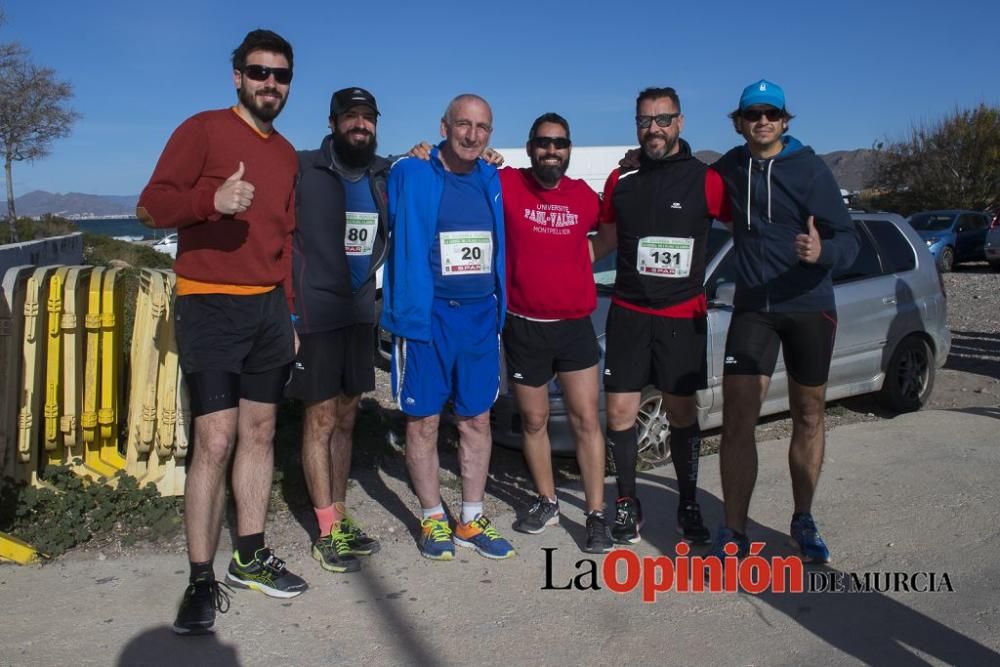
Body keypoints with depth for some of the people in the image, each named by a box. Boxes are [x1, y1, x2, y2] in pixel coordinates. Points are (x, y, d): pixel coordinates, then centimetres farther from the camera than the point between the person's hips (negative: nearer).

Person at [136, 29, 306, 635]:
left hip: (269, 310, 6)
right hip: (211, 307, -6)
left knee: (260, 433, 10)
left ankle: (251, 557, 22)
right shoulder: (203, 130, -3)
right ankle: (202, 581, 1)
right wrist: (213, 199, -29)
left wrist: (290, 313, 16)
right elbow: (151, 206, -10)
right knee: (215, 442, -9)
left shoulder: (287, 154, 16)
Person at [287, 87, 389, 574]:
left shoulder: (384, 174, 7)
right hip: (315, 313, -5)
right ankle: (327, 533, 10)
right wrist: (289, 304, -12)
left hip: (361, 311, 5)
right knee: (321, 419, 0)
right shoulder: (304, 170, -9)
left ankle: (340, 518, 25)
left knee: (345, 417, 13)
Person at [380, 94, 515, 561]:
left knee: (476, 419, 10)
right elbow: (401, 242, 2)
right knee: (423, 421, 4)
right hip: (427, 315, -4)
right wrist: (407, 310, -1)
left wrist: (498, 307, 13)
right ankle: (433, 520, 20)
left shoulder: (492, 181, 9)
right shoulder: (411, 175, -4)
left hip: (480, 314, 5)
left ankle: (471, 520, 23)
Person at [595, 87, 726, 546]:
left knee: (683, 412, 7)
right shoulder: (621, 180, 5)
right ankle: (627, 503, 18)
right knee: (620, 412, 0)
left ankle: (688, 505, 24)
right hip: (628, 313, 2)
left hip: (683, 315, -2)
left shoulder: (704, 180, -3)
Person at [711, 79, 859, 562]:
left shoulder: (810, 169, -6)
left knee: (808, 418, 10)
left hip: (809, 306, -1)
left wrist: (823, 251, -33)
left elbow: (849, 238, -10)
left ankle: (803, 521, 26)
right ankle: (734, 531, 0)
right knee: (737, 418, -9)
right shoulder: (729, 168, 3)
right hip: (752, 308, 1)